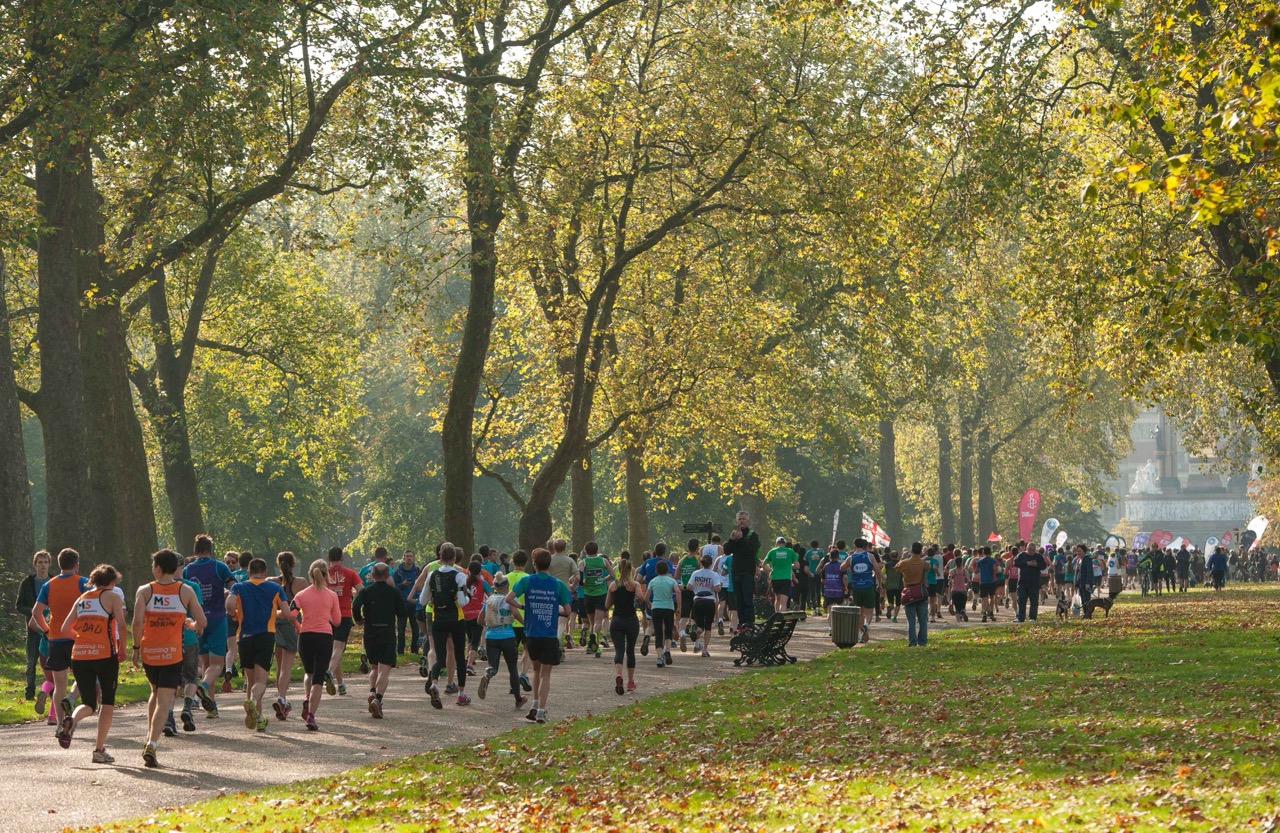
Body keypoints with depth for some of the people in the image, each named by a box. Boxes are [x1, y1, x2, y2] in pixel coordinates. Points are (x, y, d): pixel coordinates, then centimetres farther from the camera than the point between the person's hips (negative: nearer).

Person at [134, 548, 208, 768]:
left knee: (155, 692, 26)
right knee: (164, 701, -2)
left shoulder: (145, 591, -1)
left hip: (149, 651, 2)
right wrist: (192, 625, 23)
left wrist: (136, 647, -2)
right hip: (172, 653, -2)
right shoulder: (186, 591, 2)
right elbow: (203, 622, 1)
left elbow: (137, 621, -13)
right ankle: (152, 745, -18)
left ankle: (149, 737, 20)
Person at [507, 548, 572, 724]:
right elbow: (567, 611, -2)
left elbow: (509, 599, -11)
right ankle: (541, 711, -4)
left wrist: (522, 607, 6)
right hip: (550, 636, -1)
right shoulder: (558, 584, -4)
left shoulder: (527, 581, -3)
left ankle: (535, 705, 15)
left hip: (531, 635, 1)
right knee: (545, 674, 4)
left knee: (537, 669, 22)